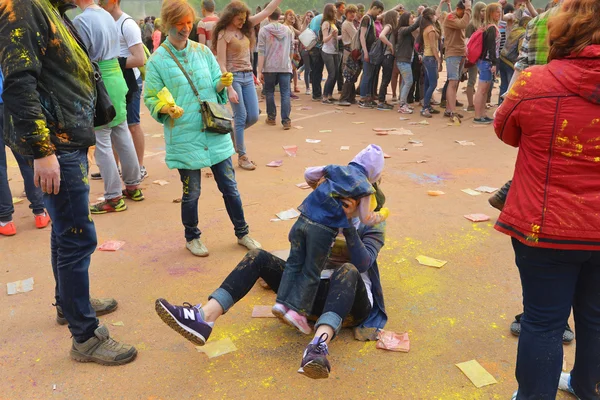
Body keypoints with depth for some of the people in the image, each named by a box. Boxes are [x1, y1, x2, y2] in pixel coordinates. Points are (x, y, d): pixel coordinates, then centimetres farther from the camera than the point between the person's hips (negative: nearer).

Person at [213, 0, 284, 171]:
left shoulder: (245, 27, 7)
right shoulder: (224, 34, -10)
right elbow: (221, 64, -13)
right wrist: (230, 89, -19)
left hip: (248, 76, 7)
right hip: (233, 77, -6)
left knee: (253, 116, 5)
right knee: (241, 117, -5)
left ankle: (233, 134, 30)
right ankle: (242, 156, 5)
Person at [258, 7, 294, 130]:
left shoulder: (264, 30, -2)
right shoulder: (287, 30, 9)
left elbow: (261, 52, -7)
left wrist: (259, 71, -7)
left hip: (269, 67, -2)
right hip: (285, 67, 2)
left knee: (269, 92, 13)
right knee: (285, 94, 0)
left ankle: (271, 117, 20)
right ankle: (286, 121, -7)